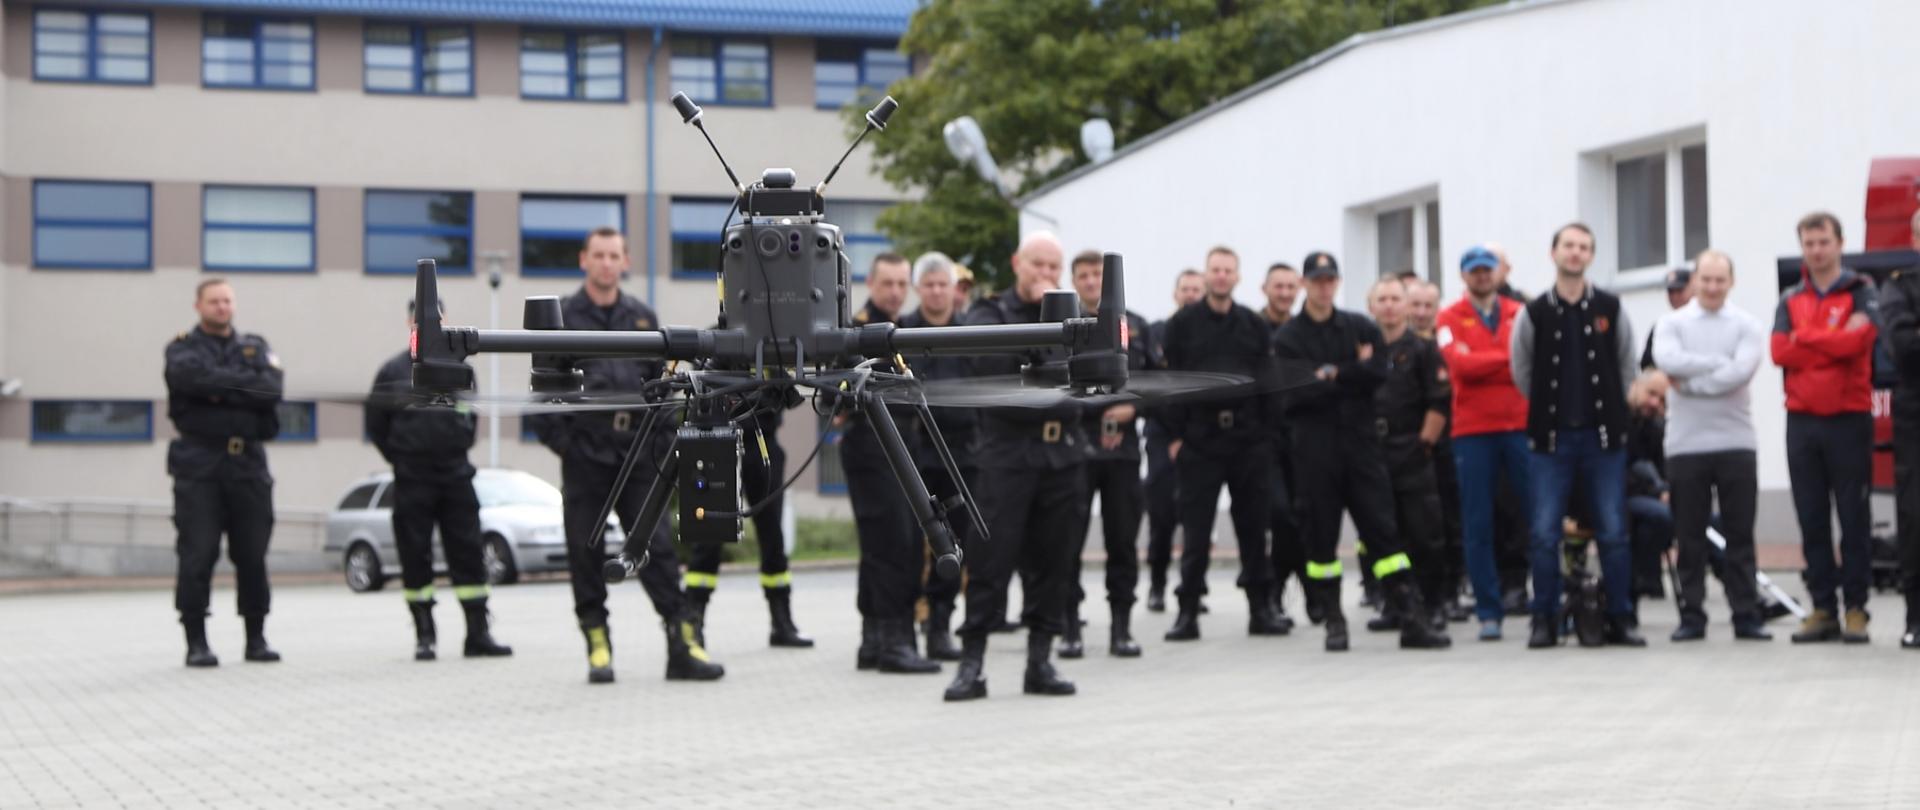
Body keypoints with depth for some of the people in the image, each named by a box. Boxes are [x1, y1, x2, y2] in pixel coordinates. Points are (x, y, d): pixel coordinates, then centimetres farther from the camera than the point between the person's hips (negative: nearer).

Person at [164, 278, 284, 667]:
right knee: (197, 555, -6)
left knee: (252, 554, 5)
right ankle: (196, 642, -1)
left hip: (249, 463, 3)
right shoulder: (183, 349, 7)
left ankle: (256, 638, 13)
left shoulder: (255, 347, 15)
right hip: (198, 463, -3)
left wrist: (220, 391, -10)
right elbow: (192, 377, -16)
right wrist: (247, 385, -10)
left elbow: (273, 387, -4)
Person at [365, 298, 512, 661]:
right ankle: (424, 637, 7)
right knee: (415, 556, 0)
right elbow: (376, 425, 7)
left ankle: (478, 634, 2)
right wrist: (401, 459, 6)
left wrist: (460, 449, 11)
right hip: (411, 482, -2)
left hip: (456, 476, 2)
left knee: (468, 552, -1)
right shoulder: (393, 371, 0)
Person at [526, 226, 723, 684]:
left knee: (656, 545, -4)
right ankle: (598, 648, 9)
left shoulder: (642, 317, 15)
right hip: (585, 452, -2)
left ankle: (684, 645, -5)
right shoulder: (561, 317, 5)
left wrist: (660, 439, 9)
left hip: (637, 451, 2)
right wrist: (557, 437, -6)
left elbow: (660, 382, 18)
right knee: (586, 552, 2)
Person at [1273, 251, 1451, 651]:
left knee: (1383, 528, -1)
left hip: (1361, 440, 1)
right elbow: (1296, 391, -11)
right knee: (1321, 533, 3)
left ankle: (1413, 620, -2)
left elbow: (1378, 372, -4)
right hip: (1314, 448, -1)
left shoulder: (1361, 328, 10)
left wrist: (1332, 374, -11)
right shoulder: (1289, 337, 2)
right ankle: (1334, 621, 13)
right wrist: (1353, 373, -9)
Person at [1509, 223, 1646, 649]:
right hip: (1551, 438, 0)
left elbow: (1627, 367, 11)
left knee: (1614, 532, 0)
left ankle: (1621, 619, 7)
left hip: (1603, 437, 0)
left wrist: (1611, 412, 11)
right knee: (1545, 533, -2)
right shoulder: (1533, 313, 2)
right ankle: (1544, 621, 5)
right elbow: (1522, 372, 10)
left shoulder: (1610, 309, 4)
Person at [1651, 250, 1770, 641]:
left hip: (1736, 443, 0)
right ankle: (1692, 616, 10)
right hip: (1685, 445, 0)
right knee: (1690, 536, 4)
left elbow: (1740, 373, -12)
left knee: (1740, 536, 3)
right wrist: (1718, 361, -12)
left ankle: (1746, 614, 8)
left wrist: (1688, 380, -10)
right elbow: (1667, 360, -13)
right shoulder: (1672, 323, 7)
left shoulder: (1746, 326, 5)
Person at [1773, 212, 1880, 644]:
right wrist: (1836, 341, -9)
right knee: (1812, 520, 5)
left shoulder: (1860, 292, 3)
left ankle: (1856, 608, 3)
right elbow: (1779, 352, -3)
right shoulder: (1790, 300, 12)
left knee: (1854, 518, -1)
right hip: (1801, 421, 3)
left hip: (1849, 418, -3)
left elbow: (1858, 339, -15)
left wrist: (1804, 338, -6)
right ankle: (1822, 608, 10)